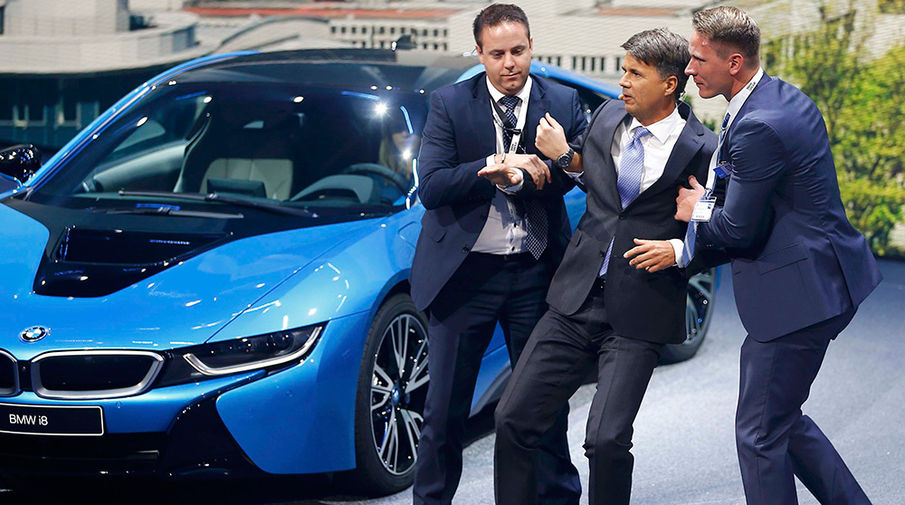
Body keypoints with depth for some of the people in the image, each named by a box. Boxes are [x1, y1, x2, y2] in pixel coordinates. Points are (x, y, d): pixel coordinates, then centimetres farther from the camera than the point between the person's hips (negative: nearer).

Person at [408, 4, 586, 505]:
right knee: (445, 408, 6)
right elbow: (431, 187, -11)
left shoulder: (563, 103, 2)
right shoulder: (449, 104, -2)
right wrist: (494, 167, -21)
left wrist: (515, 176, -21)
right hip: (465, 273, -1)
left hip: (536, 274, 1)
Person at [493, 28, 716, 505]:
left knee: (606, 440, -13)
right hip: (575, 302, 5)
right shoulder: (607, 116, 8)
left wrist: (679, 249, -17)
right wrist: (563, 157, 7)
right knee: (513, 419, 3)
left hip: (637, 318, -5)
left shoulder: (702, 150, -8)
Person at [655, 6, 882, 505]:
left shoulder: (757, 127, -23)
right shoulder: (784, 97, 9)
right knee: (783, 418, 20)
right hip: (825, 280, 10)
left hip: (798, 295, -10)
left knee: (760, 431, 0)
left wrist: (698, 212, 3)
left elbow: (739, 228, -19)